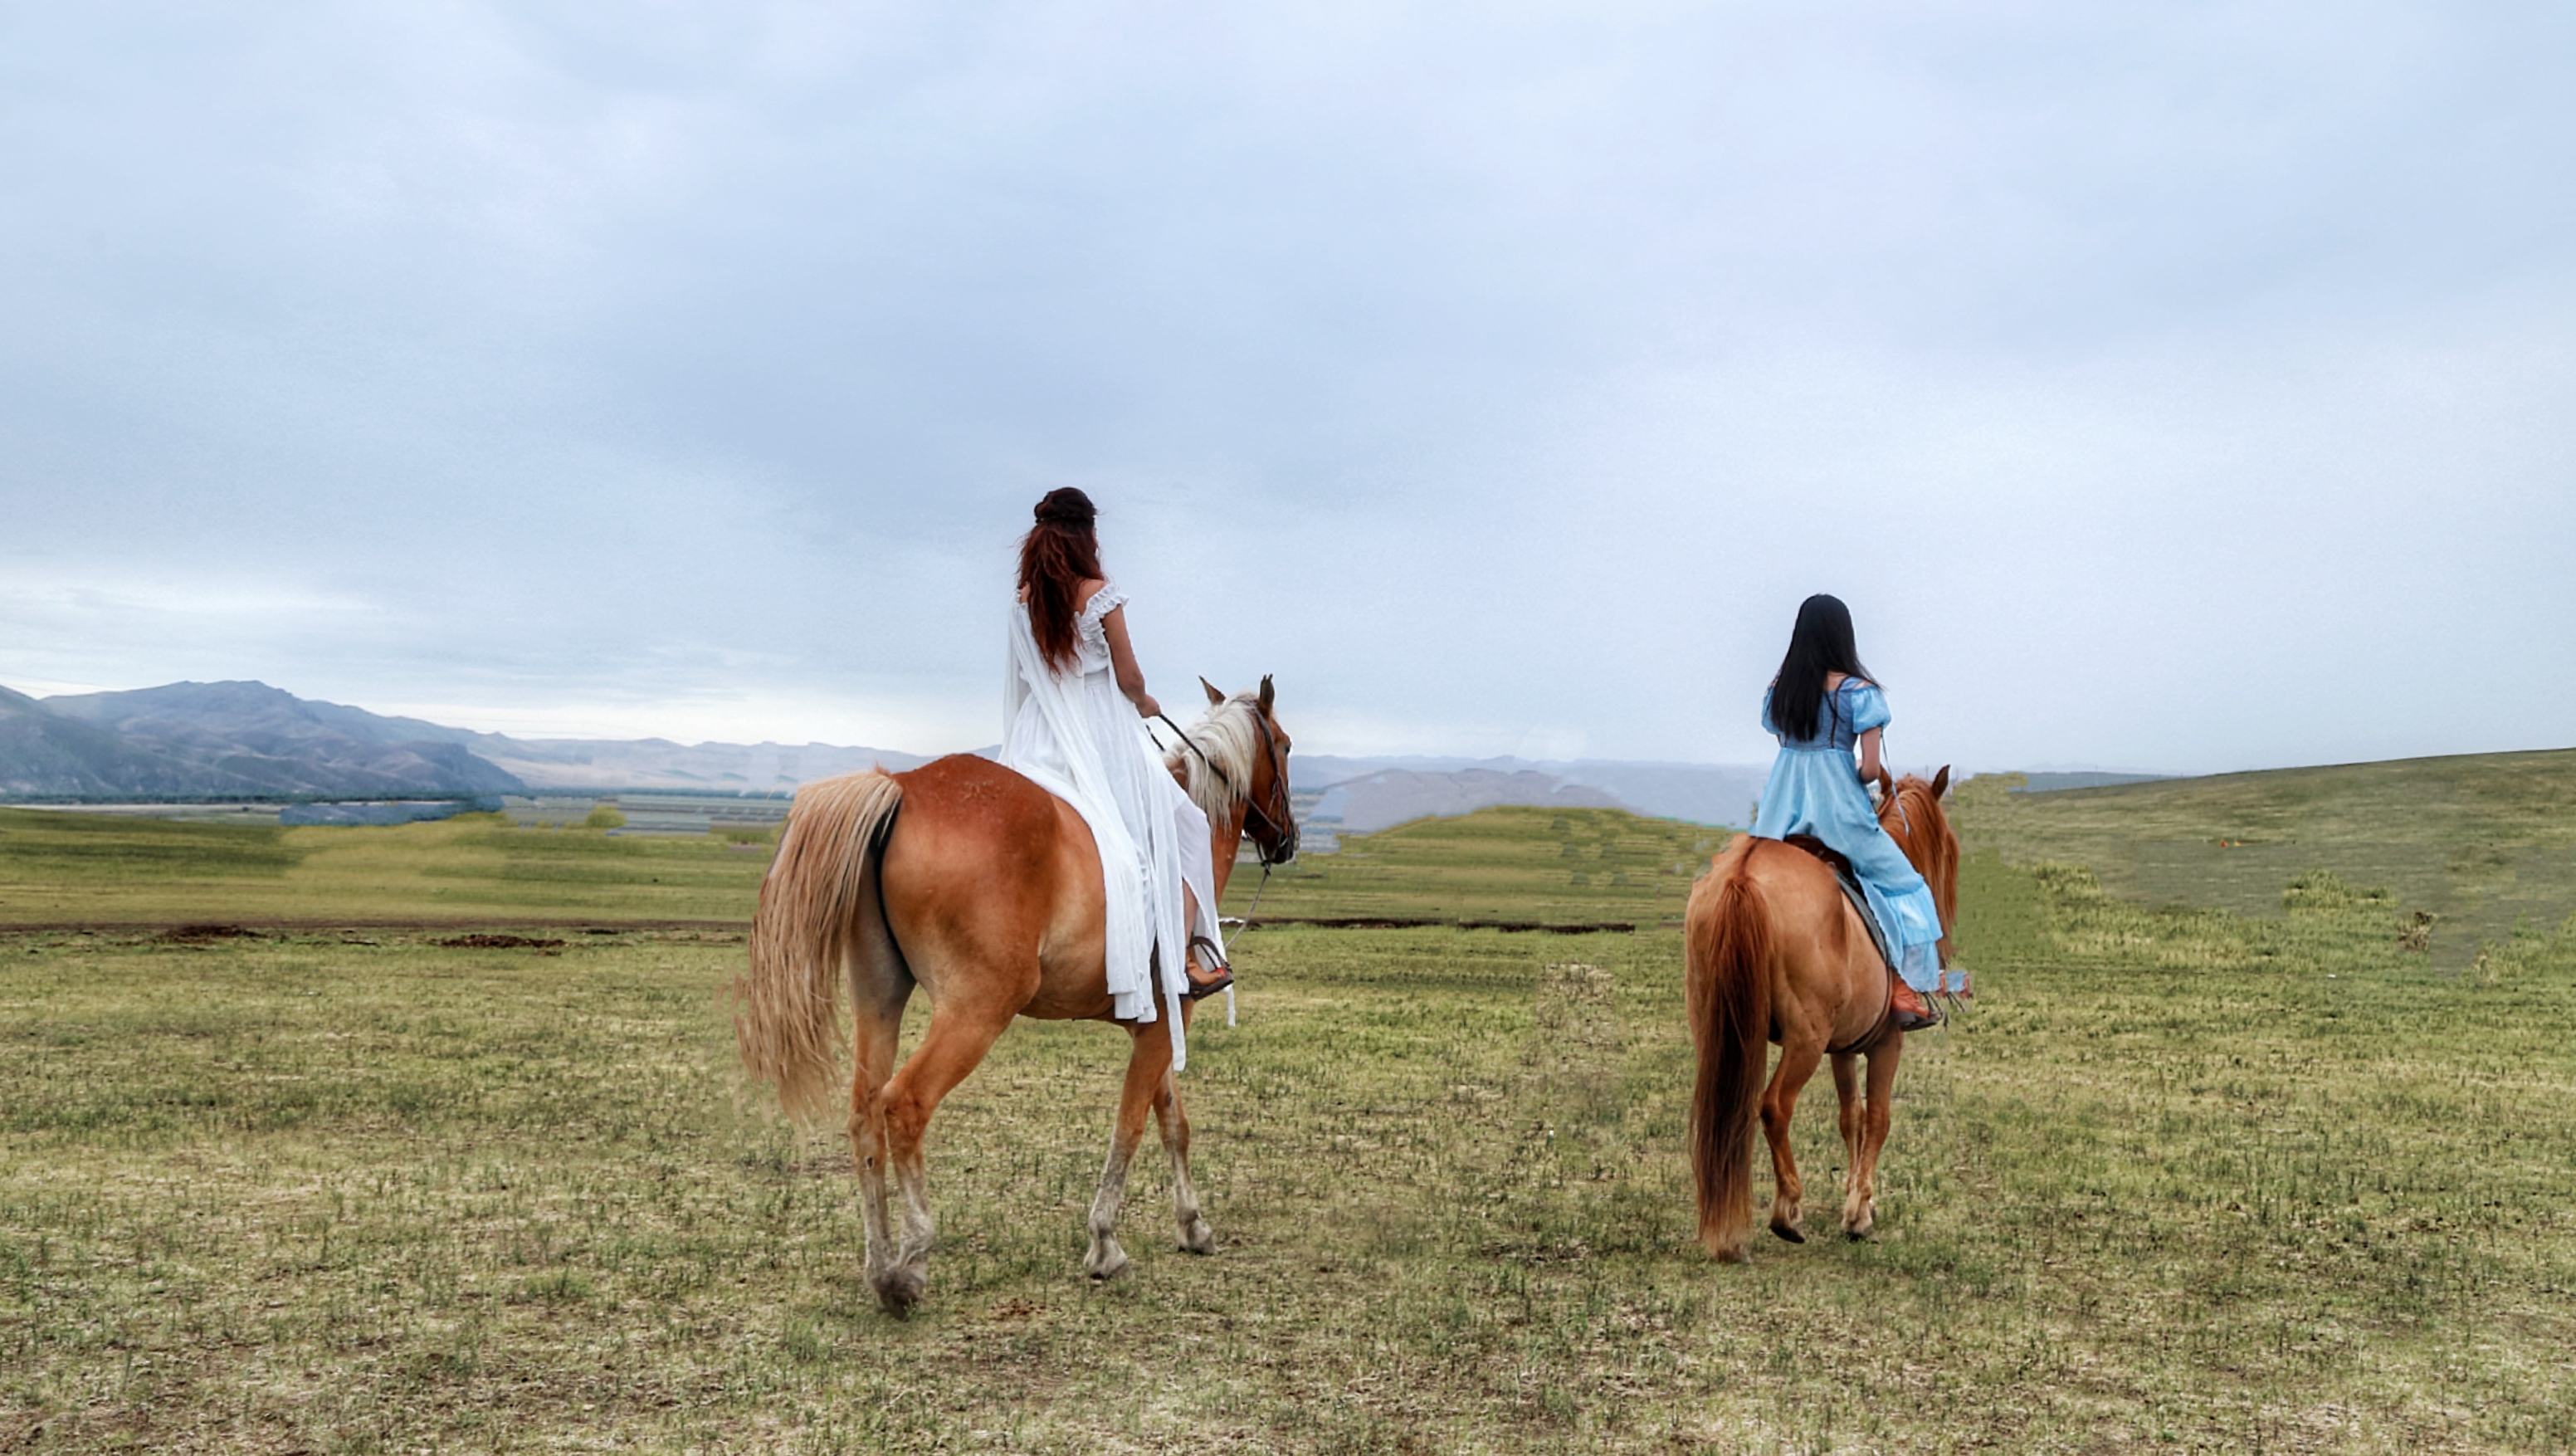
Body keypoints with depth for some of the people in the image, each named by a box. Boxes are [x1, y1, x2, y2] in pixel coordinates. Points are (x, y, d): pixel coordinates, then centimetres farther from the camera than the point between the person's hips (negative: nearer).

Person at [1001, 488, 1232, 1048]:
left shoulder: (1023, 602, 3)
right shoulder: (1101, 594, -11)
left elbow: (1025, 680, 11)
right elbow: (1128, 677, -9)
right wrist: (1145, 705, 13)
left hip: (1040, 745, 5)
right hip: (1106, 743, -5)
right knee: (1184, 835, 9)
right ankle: (1182, 960, 2)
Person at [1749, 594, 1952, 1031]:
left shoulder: (1779, 691, 4)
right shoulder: (1858, 692, -9)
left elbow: (1779, 737, 7)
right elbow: (1870, 769, -11)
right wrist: (1855, 781, 10)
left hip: (1782, 807, 4)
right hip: (1838, 807, -4)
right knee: (1900, 883, 12)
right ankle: (1905, 993, 8)